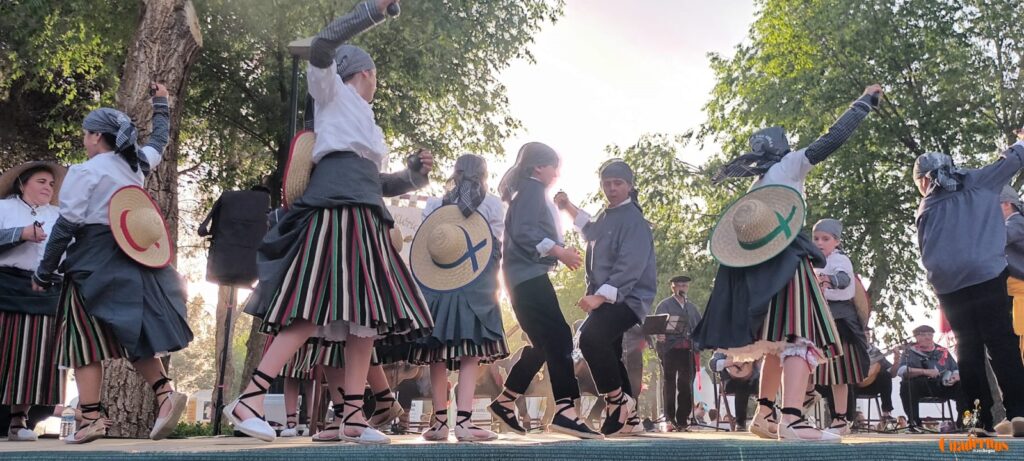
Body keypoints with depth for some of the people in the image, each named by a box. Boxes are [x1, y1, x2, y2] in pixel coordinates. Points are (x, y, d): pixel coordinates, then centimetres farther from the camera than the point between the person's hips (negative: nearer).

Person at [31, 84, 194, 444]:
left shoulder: (84, 172, -8)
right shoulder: (137, 164, 11)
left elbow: (66, 225, -9)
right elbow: (159, 141, 32)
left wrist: (44, 271, -2)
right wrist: (161, 104, 45)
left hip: (94, 265, -7)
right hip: (133, 264, 7)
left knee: (85, 341, -3)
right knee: (134, 334, 11)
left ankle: (91, 417, -7)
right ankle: (165, 392, -6)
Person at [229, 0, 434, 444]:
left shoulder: (366, 122, 32)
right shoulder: (333, 92, 12)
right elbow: (321, 46, -7)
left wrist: (413, 174, 17)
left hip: (363, 222, 9)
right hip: (336, 211, -9)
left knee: (367, 317, 1)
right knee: (313, 314, -17)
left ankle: (352, 417, 2)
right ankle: (247, 401, -15)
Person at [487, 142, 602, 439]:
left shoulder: (529, 192, 25)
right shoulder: (532, 189, -5)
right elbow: (523, 232, -18)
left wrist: (557, 252, 18)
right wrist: (559, 251, -19)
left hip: (527, 276, 11)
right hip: (530, 275, -11)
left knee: (544, 344, 13)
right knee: (559, 338, -17)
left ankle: (504, 402, 19)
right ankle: (565, 411, -25)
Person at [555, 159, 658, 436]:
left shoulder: (633, 219, -13)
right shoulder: (606, 216, 15)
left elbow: (630, 266, -24)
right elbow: (592, 233, 39)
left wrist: (600, 296, -32)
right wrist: (568, 207, 31)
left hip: (628, 298, -10)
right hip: (605, 299, 10)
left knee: (591, 338, -28)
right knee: (607, 355, 11)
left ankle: (618, 400, -11)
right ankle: (627, 418, 22)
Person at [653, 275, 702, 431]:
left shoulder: (692, 307, 20)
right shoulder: (665, 305, 5)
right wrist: (659, 335, -26)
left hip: (687, 350, 5)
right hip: (669, 348, -4)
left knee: (686, 384, 4)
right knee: (669, 384, -1)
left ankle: (683, 419, 9)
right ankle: (670, 420, 0)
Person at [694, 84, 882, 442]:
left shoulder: (757, 182, 27)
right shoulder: (789, 164, 7)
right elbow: (834, 138, -1)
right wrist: (866, 100, 8)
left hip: (757, 266, 8)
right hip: (784, 261, -8)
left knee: (779, 342, 16)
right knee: (800, 337, -18)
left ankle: (764, 416, 15)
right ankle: (792, 420, -34)